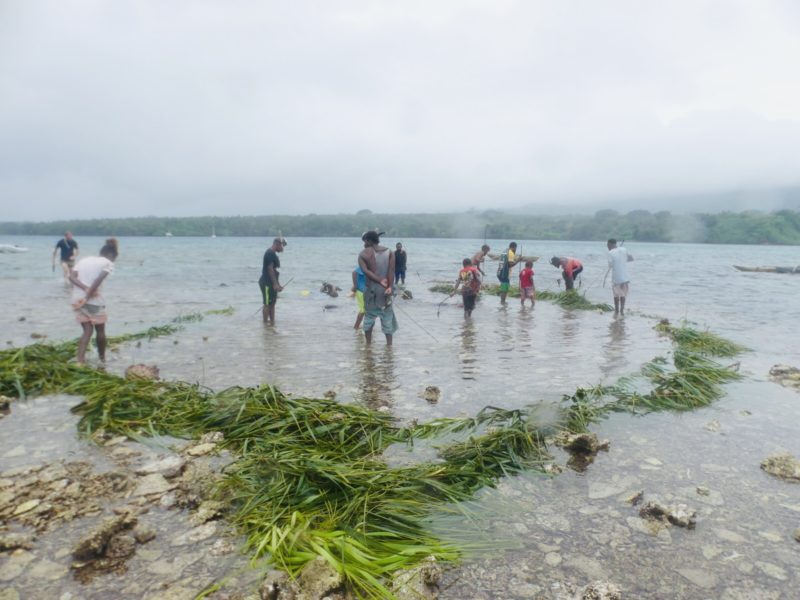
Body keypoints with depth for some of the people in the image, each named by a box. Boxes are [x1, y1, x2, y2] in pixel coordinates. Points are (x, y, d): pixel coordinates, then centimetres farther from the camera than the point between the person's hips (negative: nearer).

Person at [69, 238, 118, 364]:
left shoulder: (84, 259, 16)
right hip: (94, 301, -5)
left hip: (77, 300, 5)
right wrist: (87, 297, -14)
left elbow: (72, 276, -1)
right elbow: (97, 281, -17)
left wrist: (85, 289, -12)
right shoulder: (108, 263, -1)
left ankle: (80, 361, -2)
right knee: (100, 331, 14)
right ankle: (102, 358, 28)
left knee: (87, 330, 12)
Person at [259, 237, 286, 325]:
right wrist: (275, 284, -21)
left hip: (272, 283, 10)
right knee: (267, 304, -4)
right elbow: (270, 269, -20)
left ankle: (272, 322, 17)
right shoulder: (270, 253, -14)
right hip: (267, 283, -10)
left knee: (272, 304, 12)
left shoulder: (273, 253, 16)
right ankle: (265, 323, 1)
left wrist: (278, 284, 19)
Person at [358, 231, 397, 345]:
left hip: (371, 289, -1)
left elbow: (365, 271, -15)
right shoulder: (389, 252, 6)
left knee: (369, 315, 13)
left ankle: (368, 344, 18)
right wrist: (390, 287, -16)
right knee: (387, 316, 9)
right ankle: (389, 344, 6)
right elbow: (391, 270, -8)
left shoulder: (363, 254, 0)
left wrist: (380, 281, -17)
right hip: (385, 289, 1)